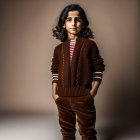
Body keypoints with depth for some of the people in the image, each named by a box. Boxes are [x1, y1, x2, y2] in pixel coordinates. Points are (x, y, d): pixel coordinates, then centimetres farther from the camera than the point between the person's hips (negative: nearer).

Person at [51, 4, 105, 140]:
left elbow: (98, 69, 0)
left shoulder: (89, 45, -1)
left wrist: (94, 90, -7)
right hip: (63, 98, 4)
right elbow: (55, 72, 13)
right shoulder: (59, 49, 8)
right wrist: (54, 93, 5)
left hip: (84, 97, -3)